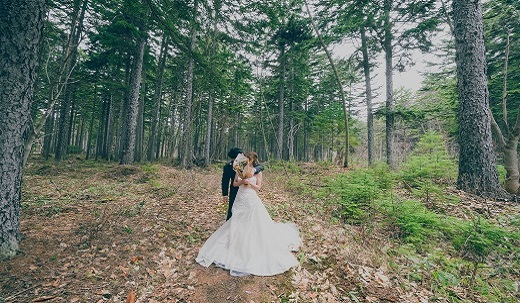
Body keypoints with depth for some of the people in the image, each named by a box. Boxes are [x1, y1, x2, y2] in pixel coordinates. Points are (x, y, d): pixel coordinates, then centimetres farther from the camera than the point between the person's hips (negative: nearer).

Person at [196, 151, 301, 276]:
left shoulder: (257, 172, -5)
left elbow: (258, 187, -5)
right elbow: (234, 183, 6)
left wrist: (249, 182, -19)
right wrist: (242, 182, -13)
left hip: (251, 200, -3)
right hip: (240, 200, 3)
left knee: (253, 225, 3)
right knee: (237, 224, 10)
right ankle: (237, 246, 30)